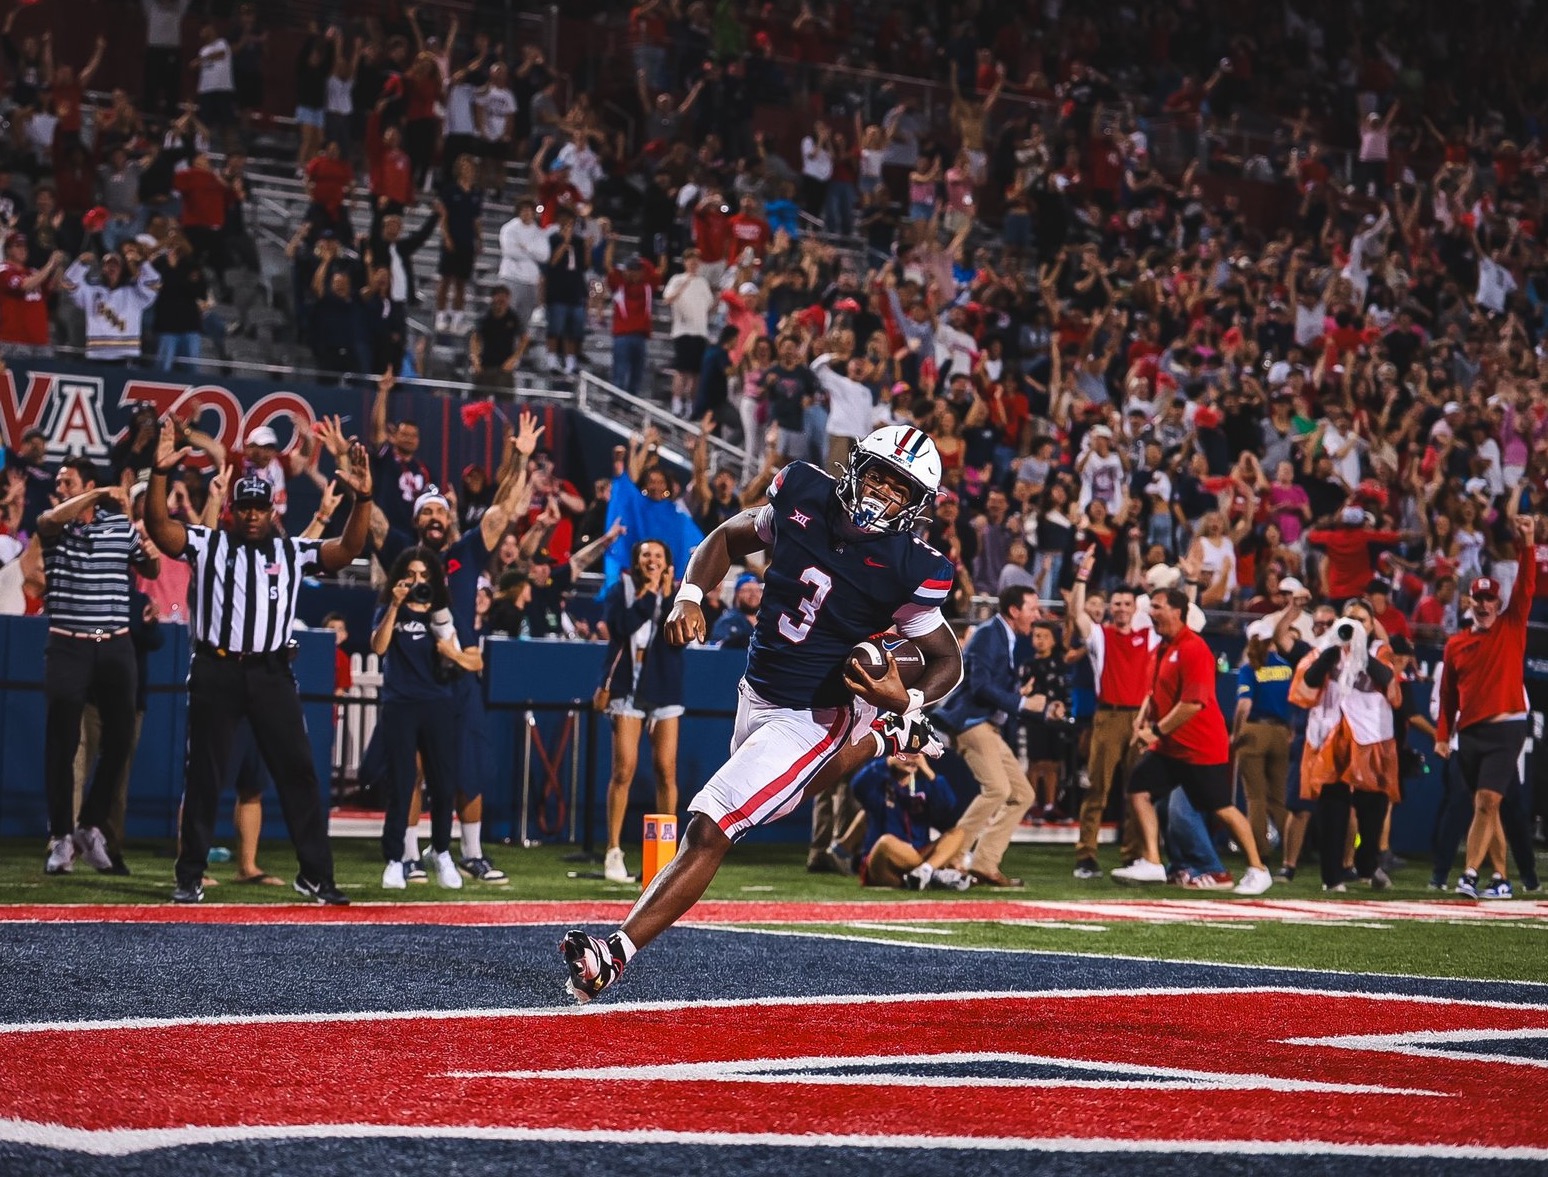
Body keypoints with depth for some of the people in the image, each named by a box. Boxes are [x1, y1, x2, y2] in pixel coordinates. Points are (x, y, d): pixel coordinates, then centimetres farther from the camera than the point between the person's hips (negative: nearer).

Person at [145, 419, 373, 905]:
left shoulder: (293, 551, 10)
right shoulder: (205, 544, 5)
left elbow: (348, 549, 0)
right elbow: (158, 526, -10)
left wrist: (362, 497, -15)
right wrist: (160, 472, -24)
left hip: (271, 673, 2)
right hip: (215, 670, -1)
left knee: (298, 771, 1)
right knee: (203, 774, 4)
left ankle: (316, 874, 8)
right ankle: (190, 876, 12)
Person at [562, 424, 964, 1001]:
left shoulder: (908, 570, -18)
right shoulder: (802, 499, -9)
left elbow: (948, 659, -6)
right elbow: (727, 539, 9)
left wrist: (906, 699, -27)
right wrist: (690, 597, -9)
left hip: (810, 718, -7)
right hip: (756, 694, 7)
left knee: (708, 833, -16)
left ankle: (615, 954, -14)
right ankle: (885, 736, 54)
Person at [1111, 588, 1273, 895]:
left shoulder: (1192, 649, -18)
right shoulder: (1163, 648, 10)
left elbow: (1193, 703, -25)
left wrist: (1158, 730, -19)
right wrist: (1143, 718, 3)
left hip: (1201, 747, -9)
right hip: (1168, 746, 9)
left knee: (1222, 808, -2)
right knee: (1140, 788, -4)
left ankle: (1257, 870, 11)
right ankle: (1152, 864, -2)